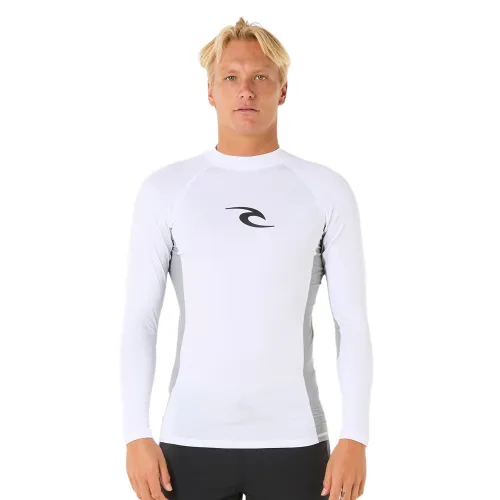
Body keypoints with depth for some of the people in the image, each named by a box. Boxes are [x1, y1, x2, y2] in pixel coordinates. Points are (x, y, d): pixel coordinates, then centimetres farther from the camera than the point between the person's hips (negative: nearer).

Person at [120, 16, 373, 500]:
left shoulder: (326, 190, 1)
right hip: (191, 441, 0)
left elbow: (353, 322, 0)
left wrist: (354, 437, -7)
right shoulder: (165, 189, 1)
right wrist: (137, 434, -7)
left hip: (293, 442, 0)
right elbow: (139, 320, 1)